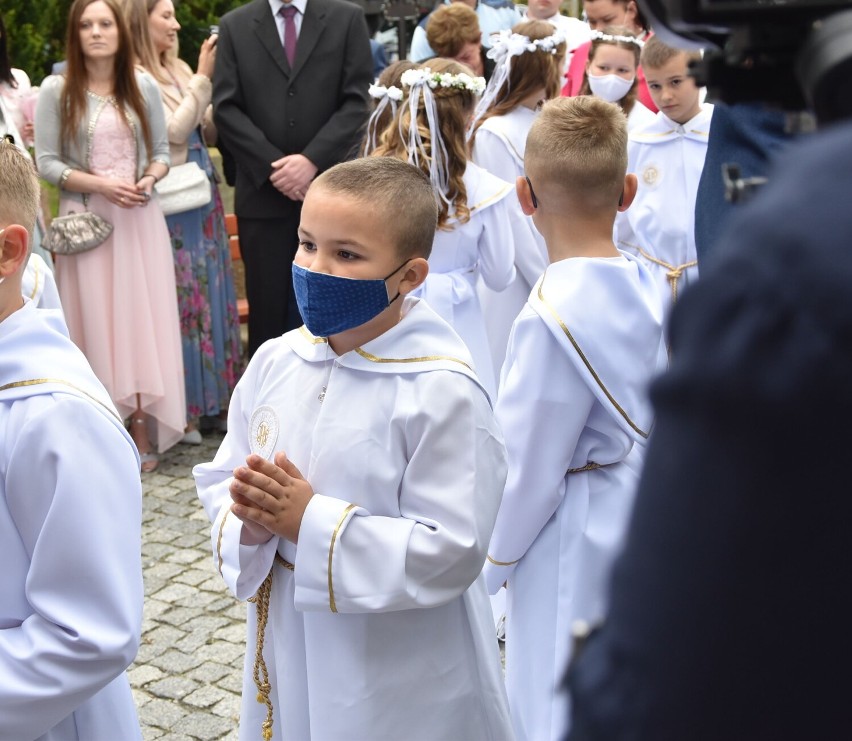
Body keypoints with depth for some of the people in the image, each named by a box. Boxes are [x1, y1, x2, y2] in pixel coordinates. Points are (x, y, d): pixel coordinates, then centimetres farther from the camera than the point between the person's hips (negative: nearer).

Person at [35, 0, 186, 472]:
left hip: (139, 220, 2)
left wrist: (149, 178, -11)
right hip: (86, 222, -2)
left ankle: (143, 432, 8)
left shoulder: (144, 87, 6)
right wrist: (100, 185, -16)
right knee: (96, 321, 1)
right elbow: (46, 162, -3)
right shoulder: (55, 91, -2)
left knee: (141, 318, 2)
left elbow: (161, 151, 10)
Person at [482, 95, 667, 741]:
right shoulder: (644, 287, -4)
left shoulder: (554, 316, -25)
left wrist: (490, 562, -2)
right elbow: (652, 417, 7)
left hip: (571, 549, -8)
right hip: (638, 524, 8)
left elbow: (528, 468, -19)